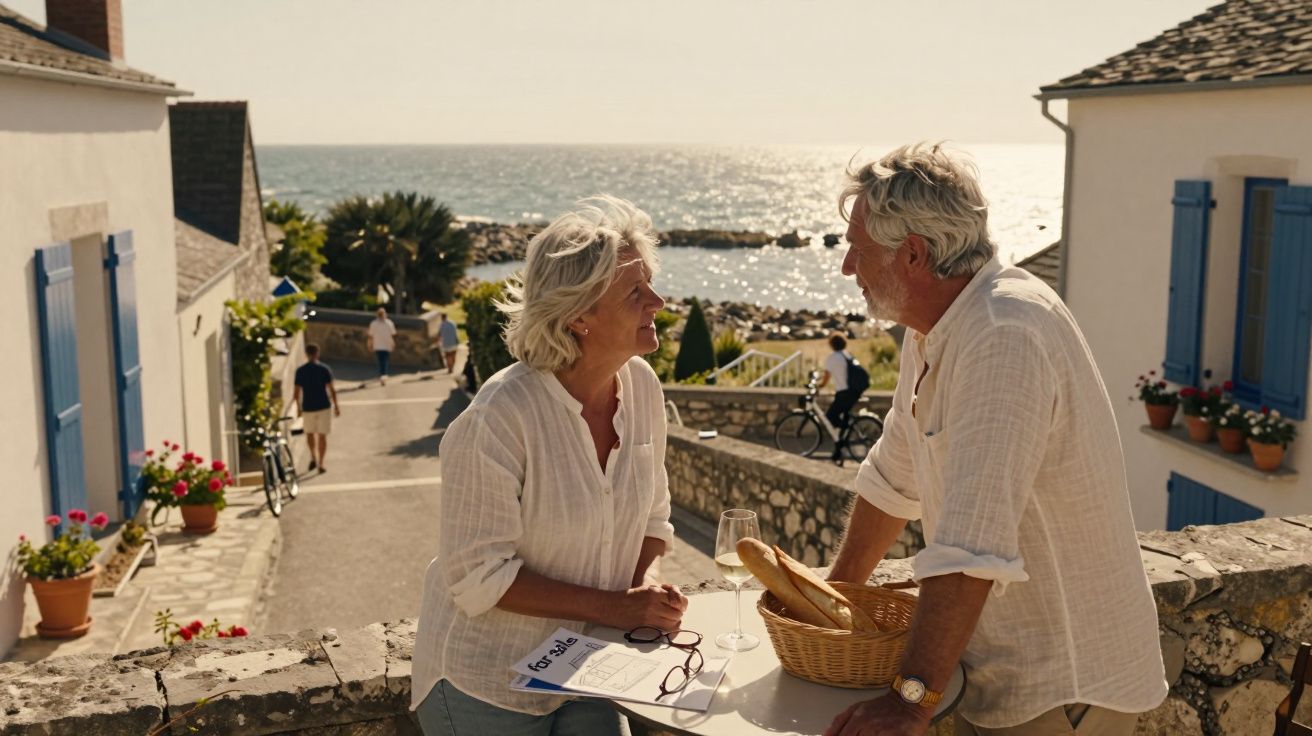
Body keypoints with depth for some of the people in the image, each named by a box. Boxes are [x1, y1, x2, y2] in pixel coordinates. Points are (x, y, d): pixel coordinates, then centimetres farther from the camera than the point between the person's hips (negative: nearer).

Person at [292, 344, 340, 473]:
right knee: (322, 435, 4)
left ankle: (313, 457, 13)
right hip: (324, 406, -1)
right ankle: (320, 464, 3)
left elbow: (297, 391, -1)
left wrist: (298, 408, 11)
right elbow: (331, 389, -7)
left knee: (310, 433, 23)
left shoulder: (300, 371, -3)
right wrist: (336, 405, 2)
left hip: (308, 407, 1)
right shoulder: (325, 369, -6)